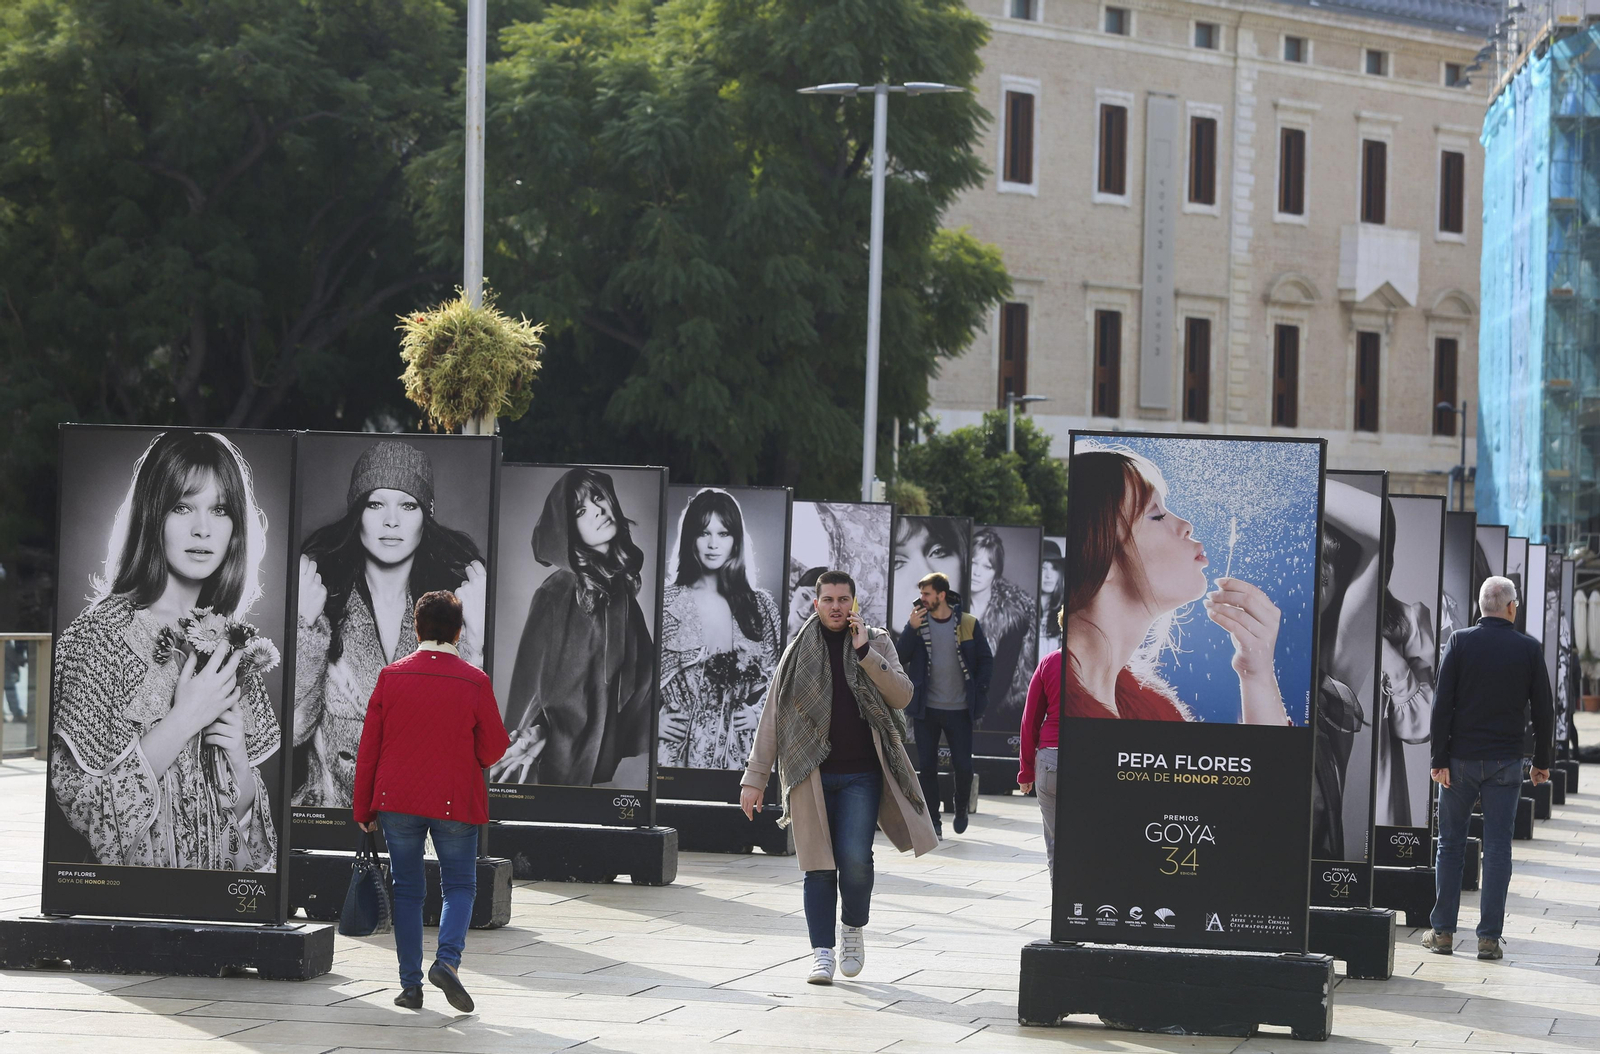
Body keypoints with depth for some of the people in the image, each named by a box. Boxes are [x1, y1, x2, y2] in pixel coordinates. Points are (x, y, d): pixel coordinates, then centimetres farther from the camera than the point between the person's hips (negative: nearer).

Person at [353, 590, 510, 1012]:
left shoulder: (391, 676, -2)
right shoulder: (475, 682, -7)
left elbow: (368, 748, 1)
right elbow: (492, 750, -1)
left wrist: (363, 808, 8)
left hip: (397, 802, 1)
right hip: (455, 803, -1)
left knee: (407, 890, 9)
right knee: (459, 886, 10)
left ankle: (411, 984, 7)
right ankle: (447, 960, -13)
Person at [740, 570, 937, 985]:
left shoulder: (876, 644, 7)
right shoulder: (800, 652, 8)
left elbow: (902, 695, -7)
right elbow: (772, 716, 8)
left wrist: (865, 652, -14)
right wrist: (754, 777, 4)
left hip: (860, 775, -1)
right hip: (810, 775, 1)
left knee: (855, 858, -13)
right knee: (819, 865, -1)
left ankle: (854, 928, 13)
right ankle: (821, 951, 6)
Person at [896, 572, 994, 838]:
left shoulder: (968, 624, -1)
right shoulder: (918, 622, 3)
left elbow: (986, 660, 5)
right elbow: (899, 657, -4)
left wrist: (979, 692, -4)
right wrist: (911, 628, -15)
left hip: (959, 709, -1)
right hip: (926, 709, 1)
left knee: (963, 766, 0)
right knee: (927, 767, 1)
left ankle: (961, 808, 26)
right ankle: (933, 820, 10)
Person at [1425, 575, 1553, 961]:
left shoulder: (1460, 642, -4)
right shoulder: (1529, 648, -2)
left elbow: (1442, 704, -7)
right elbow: (1543, 710, 2)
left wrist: (1439, 759, -4)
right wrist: (1542, 762, 12)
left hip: (1461, 758, 0)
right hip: (1506, 763, 0)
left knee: (1450, 845, 9)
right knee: (1497, 847, 3)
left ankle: (1443, 931, 10)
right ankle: (1489, 936, 1)